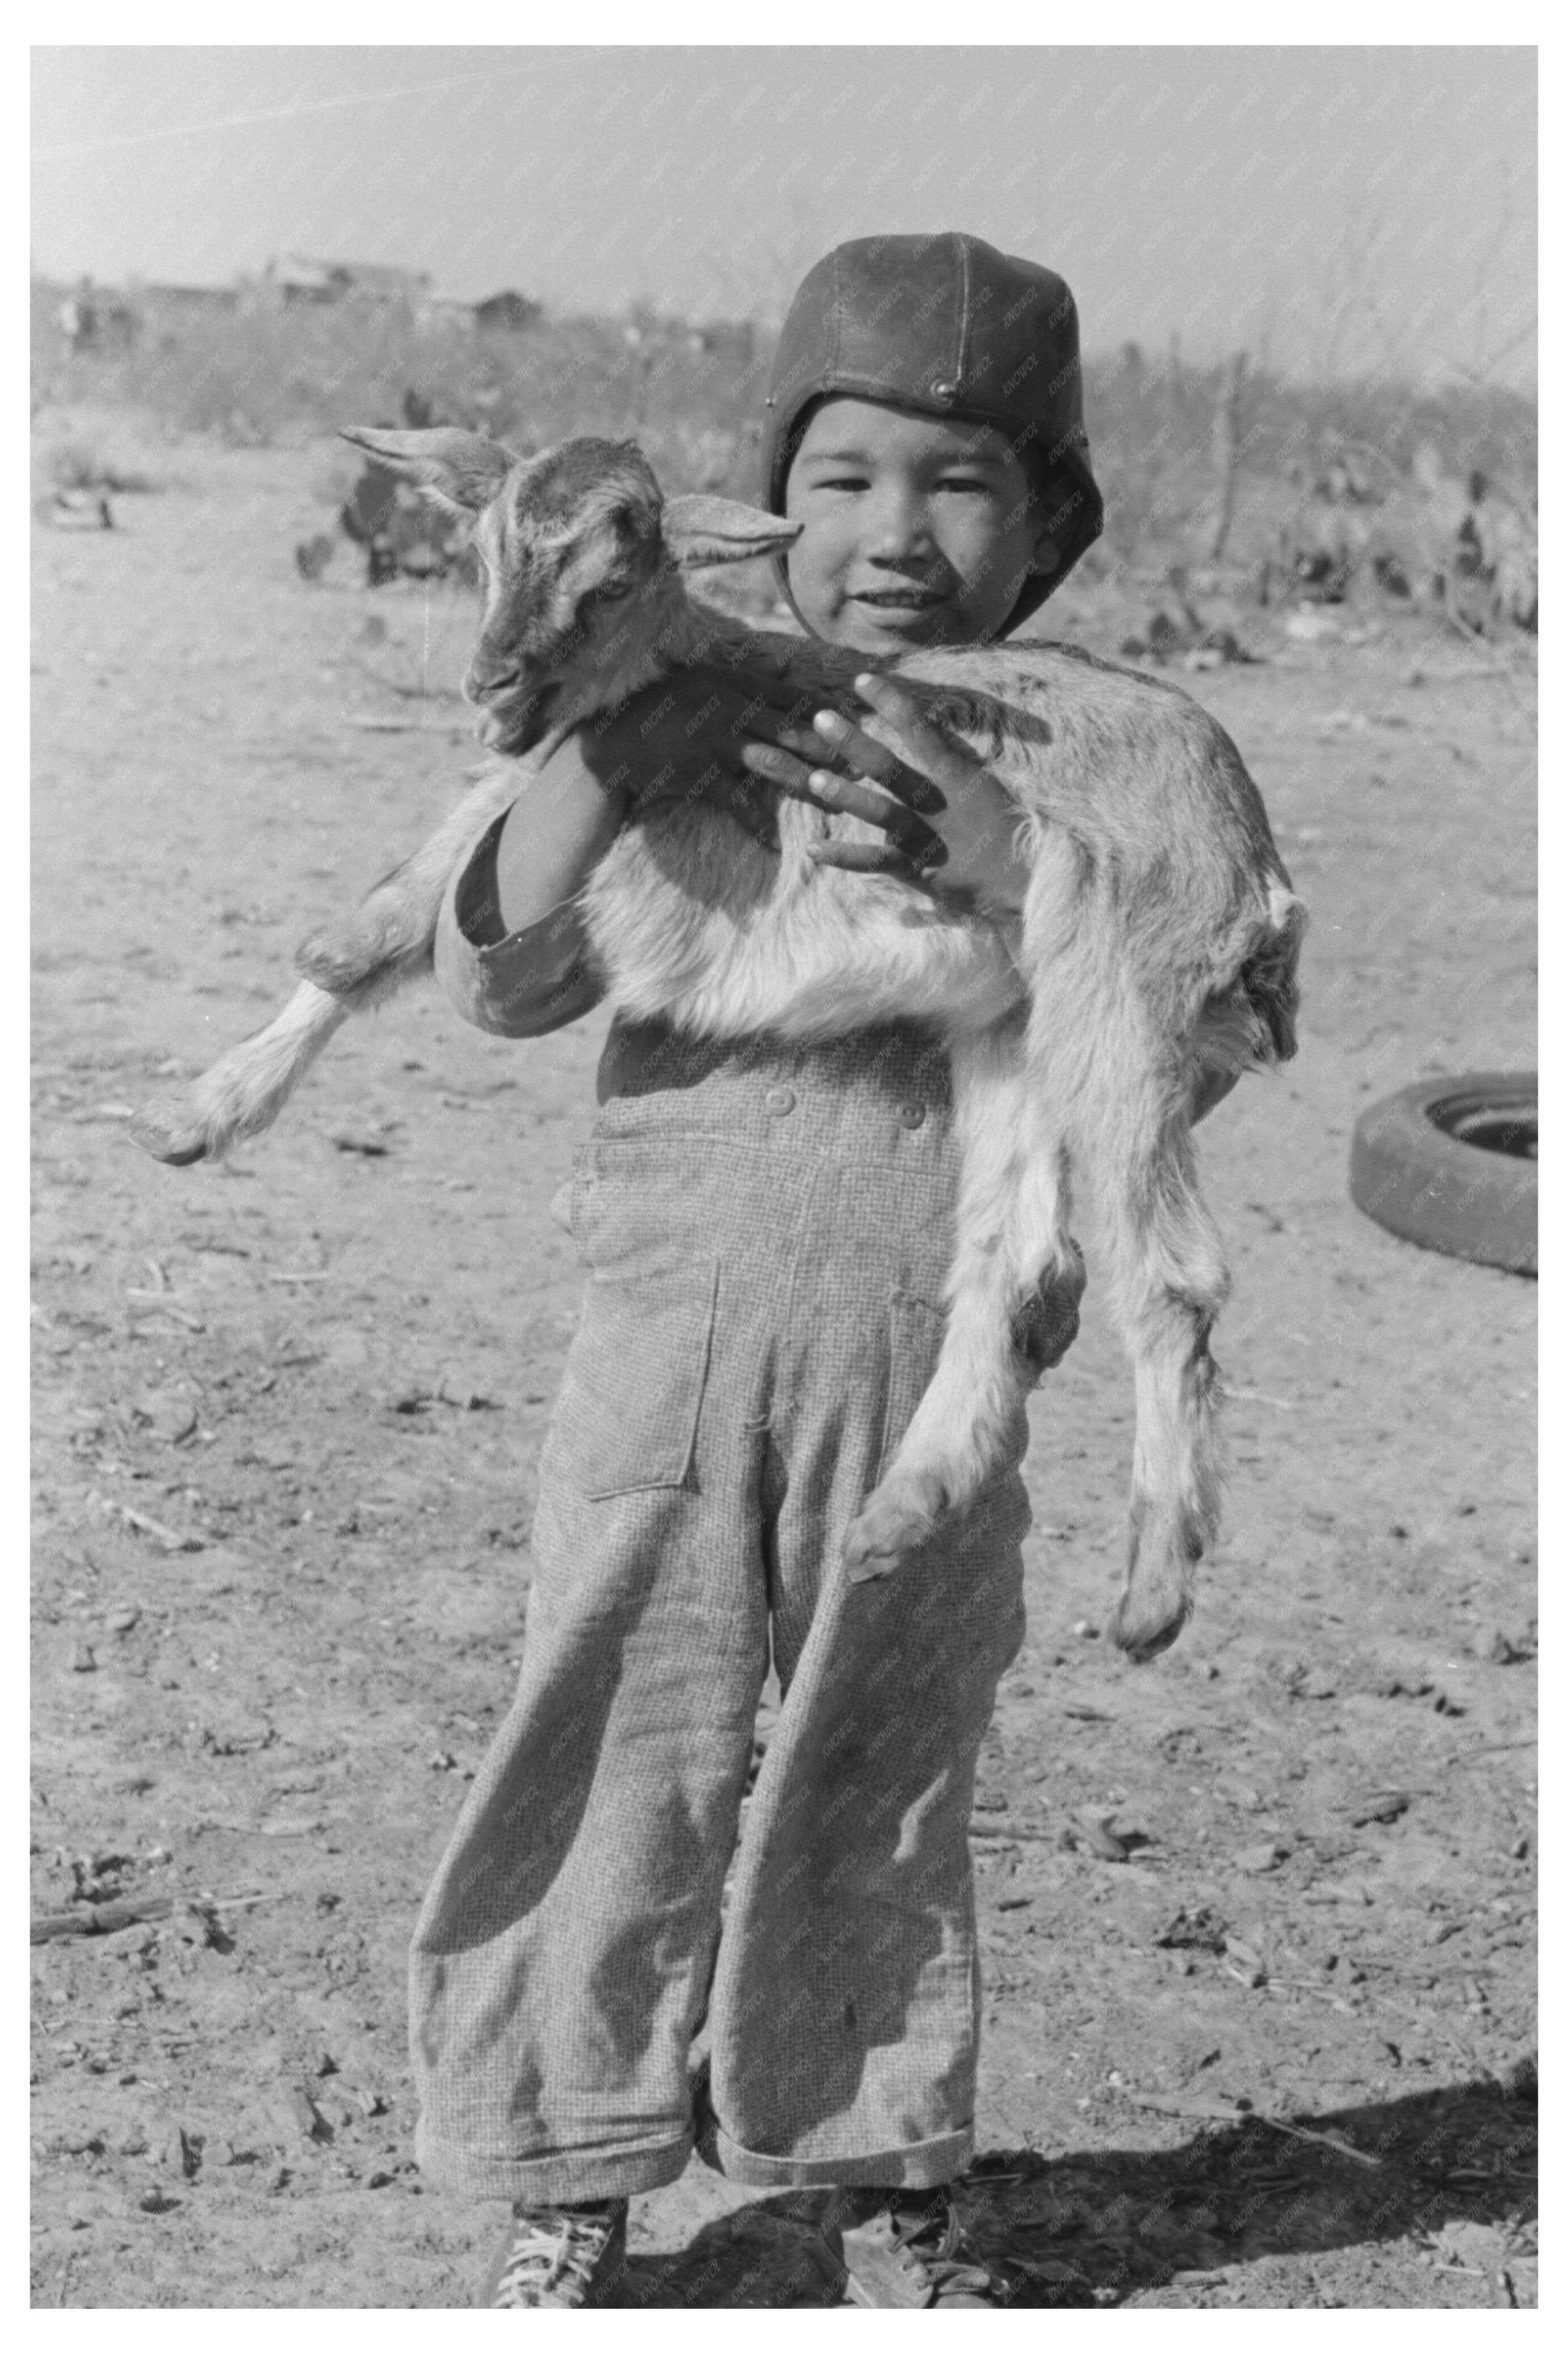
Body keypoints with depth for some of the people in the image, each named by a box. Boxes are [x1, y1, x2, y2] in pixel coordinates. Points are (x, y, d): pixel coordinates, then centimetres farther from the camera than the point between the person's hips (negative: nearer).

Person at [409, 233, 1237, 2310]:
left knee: (885, 1788, 15)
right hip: (670, 1350, 0)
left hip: (932, 1381, 1)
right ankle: (573, 2186, 25)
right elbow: (497, 978, -8)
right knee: (622, 1766, 7)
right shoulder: (693, 740, 1)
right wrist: (598, 754, -25)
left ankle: (880, 2175, 35)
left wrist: (1007, 870, -27)